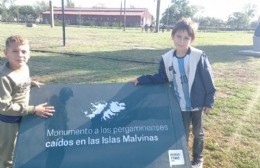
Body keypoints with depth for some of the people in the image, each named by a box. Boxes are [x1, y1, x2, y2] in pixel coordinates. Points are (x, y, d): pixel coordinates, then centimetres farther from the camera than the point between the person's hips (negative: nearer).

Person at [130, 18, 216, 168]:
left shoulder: (199, 56, -16)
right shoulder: (167, 58, -6)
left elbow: (208, 80, -11)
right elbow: (161, 78, 2)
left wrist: (209, 102, -8)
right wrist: (141, 80, -6)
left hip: (197, 104, -2)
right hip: (181, 105, 2)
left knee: (198, 132, 19)